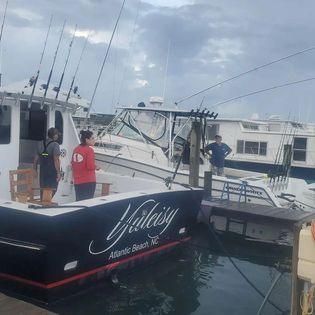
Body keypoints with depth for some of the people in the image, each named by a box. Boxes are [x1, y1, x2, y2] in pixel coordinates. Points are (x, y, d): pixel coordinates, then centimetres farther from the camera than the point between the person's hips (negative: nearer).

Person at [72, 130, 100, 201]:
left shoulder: (76, 149, 8)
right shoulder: (89, 150, -12)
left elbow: (72, 164, 16)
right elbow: (90, 166, -18)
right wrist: (96, 167, 1)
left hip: (77, 181, 7)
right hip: (88, 181, -7)